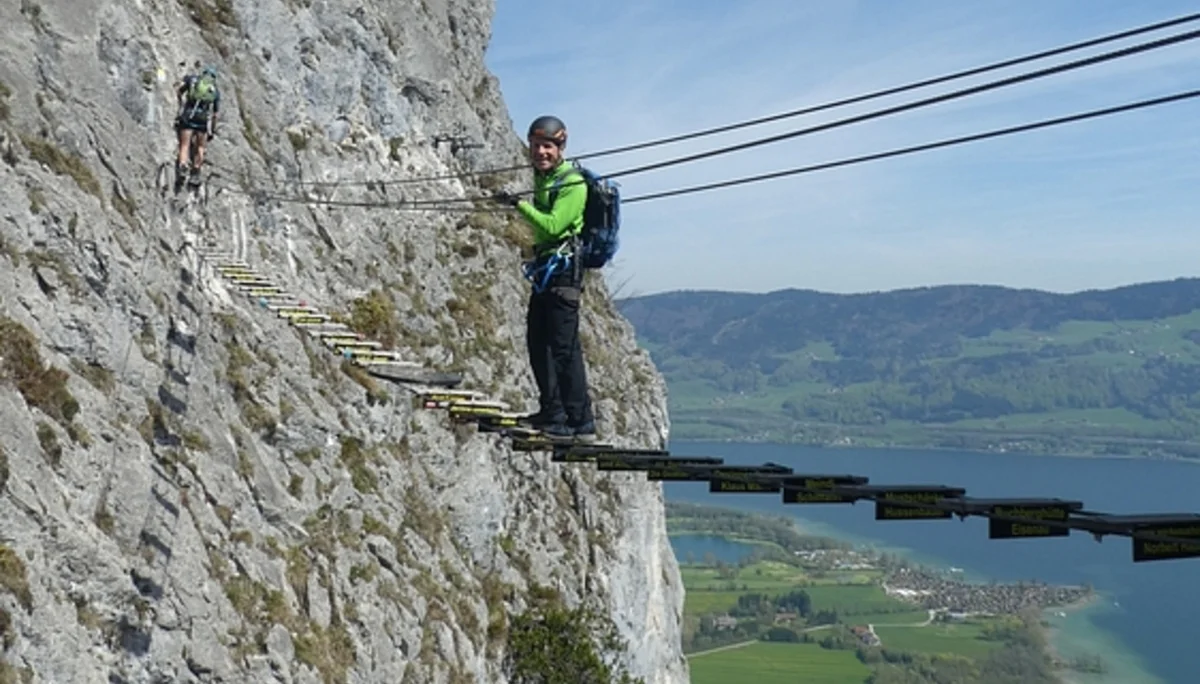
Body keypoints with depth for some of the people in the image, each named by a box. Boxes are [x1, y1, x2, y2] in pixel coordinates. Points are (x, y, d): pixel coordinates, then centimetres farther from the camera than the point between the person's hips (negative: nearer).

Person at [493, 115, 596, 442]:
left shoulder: (573, 184, -12)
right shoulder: (541, 177, 17)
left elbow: (552, 225, -22)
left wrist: (519, 204, -20)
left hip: (564, 269, -10)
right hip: (544, 267, 10)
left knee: (564, 347, -13)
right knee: (538, 341, 13)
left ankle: (581, 423, -11)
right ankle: (552, 412, 22)